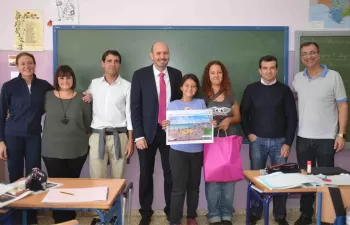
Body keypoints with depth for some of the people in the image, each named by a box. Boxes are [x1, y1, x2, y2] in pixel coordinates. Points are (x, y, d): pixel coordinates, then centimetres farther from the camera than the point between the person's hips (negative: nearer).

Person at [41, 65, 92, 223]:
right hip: (52, 150, 0)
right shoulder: (47, 97, 1)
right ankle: (61, 219, 15)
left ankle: (70, 218, 27)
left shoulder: (82, 99, 0)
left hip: (77, 150, 0)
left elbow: (89, 124, 5)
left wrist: (88, 142, 7)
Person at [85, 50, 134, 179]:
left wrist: (131, 140, -5)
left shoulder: (127, 86, 0)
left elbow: (130, 114, -1)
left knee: (118, 179, 6)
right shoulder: (94, 83, 8)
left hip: (119, 136, -1)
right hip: (97, 136, 2)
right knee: (97, 179, 2)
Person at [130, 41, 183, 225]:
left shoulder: (176, 75, 4)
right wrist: (138, 135, -10)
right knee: (146, 174, 9)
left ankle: (171, 209, 26)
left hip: (170, 131, 2)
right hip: (147, 132, -1)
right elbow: (135, 107, -6)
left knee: (170, 173, 9)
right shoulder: (140, 75, -4)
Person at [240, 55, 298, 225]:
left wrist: (288, 142, -6)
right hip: (257, 141, 0)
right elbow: (243, 113, 7)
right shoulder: (251, 89, 3)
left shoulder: (284, 90, 1)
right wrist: (248, 133, -6)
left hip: (279, 141, 0)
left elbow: (292, 118, 0)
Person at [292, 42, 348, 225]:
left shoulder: (333, 76, -4)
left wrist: (341, 134, -9)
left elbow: (343, 106, -3)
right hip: (303, 138, 3)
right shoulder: (297, 78, 6)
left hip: (326, 138, -3)